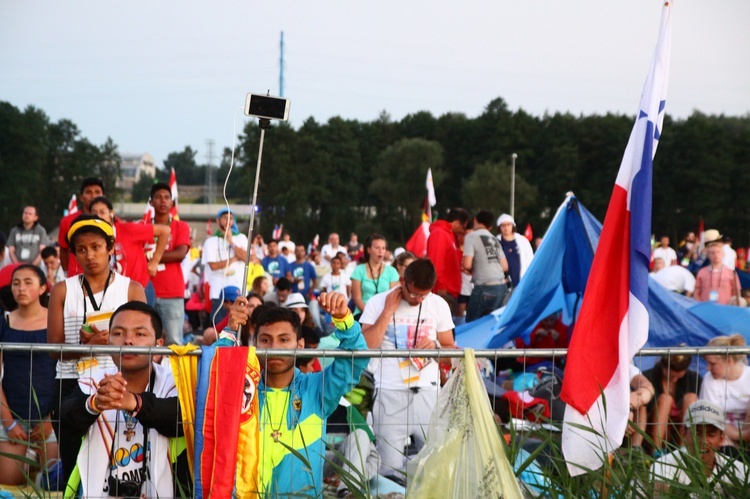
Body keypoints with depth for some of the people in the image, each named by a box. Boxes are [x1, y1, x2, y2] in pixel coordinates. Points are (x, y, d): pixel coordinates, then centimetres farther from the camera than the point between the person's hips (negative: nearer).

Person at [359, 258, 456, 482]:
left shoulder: (439, 305, 8)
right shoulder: (378, 303, 1)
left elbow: (451, 348, 14)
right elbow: (366, 346, -10)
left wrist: (435, 345, -8)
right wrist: (388, 311, -11)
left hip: (428, 391, 2)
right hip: (390, 392, -2)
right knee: (390, 467, -3)